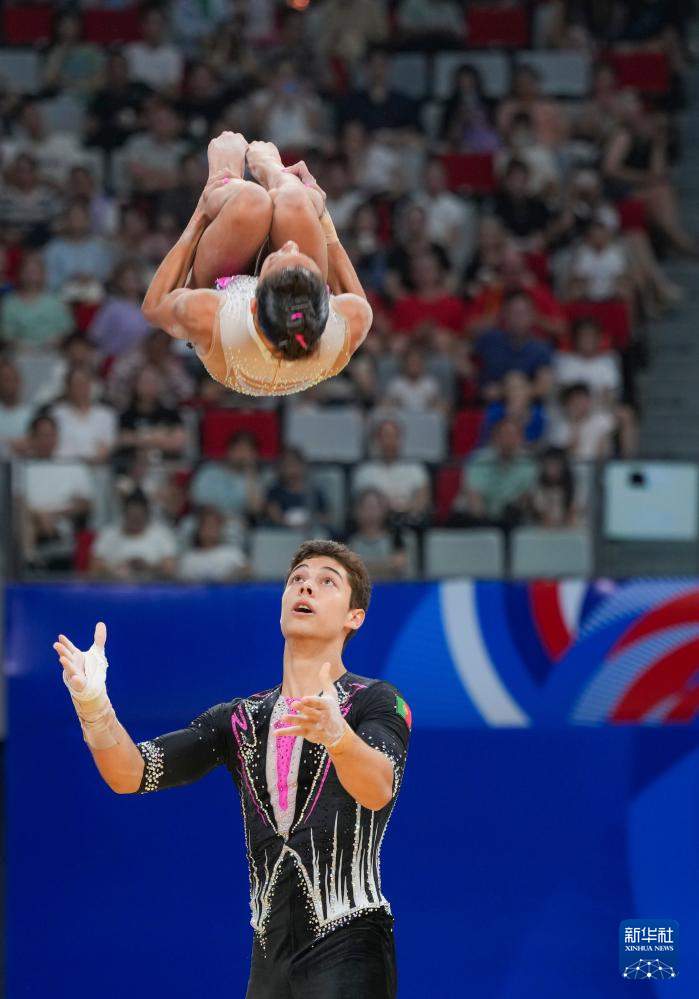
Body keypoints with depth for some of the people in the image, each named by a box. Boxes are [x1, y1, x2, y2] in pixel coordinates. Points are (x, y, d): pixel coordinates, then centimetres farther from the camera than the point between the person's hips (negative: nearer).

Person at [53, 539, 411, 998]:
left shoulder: (376, 701, -1)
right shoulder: (239, 719, 14)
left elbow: (379, 790, -22)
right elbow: (132, 774, 4)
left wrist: (335, 734, -43)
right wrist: (93, 704, -16)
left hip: (348, 947, -5)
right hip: (270, 956, 5)